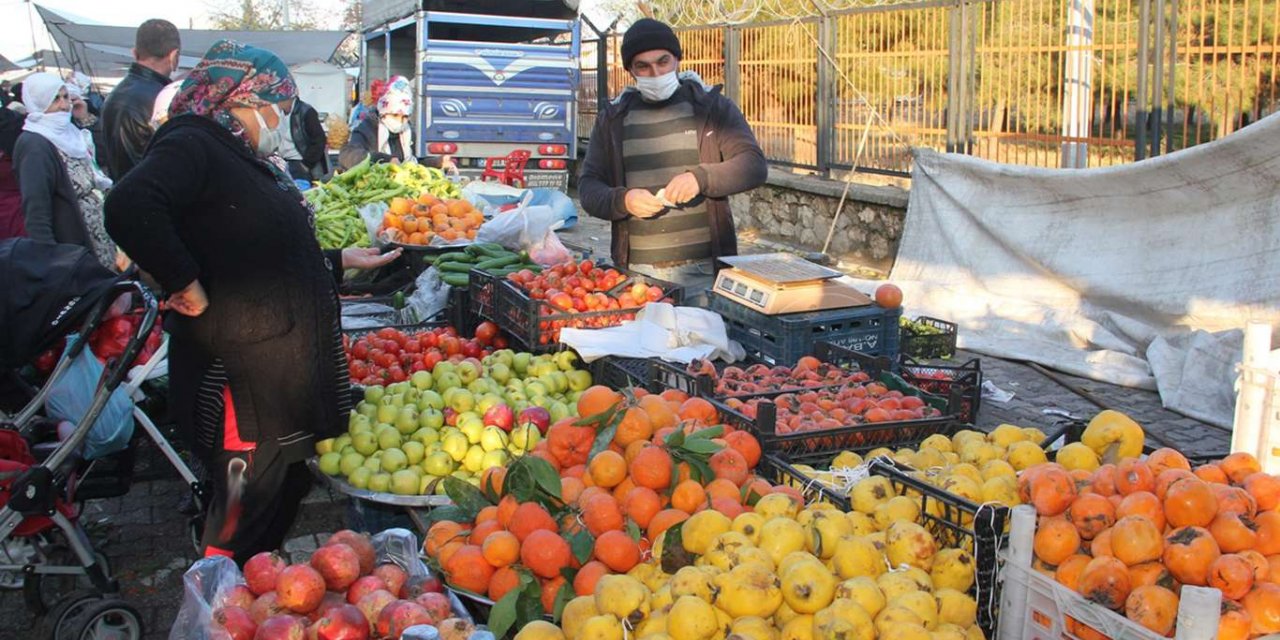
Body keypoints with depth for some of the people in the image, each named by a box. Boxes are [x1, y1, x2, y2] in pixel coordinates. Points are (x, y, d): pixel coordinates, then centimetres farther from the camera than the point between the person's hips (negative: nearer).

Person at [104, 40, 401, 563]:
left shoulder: (247, 160, 17)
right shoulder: (193, 147, -14)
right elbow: (129, 208, -33)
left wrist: (341, 261, 27)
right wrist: (186, 283, -26)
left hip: (287, 372, 10)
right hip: (243, 382, -10)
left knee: (287, 496, 22)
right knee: (242, 526, 2)